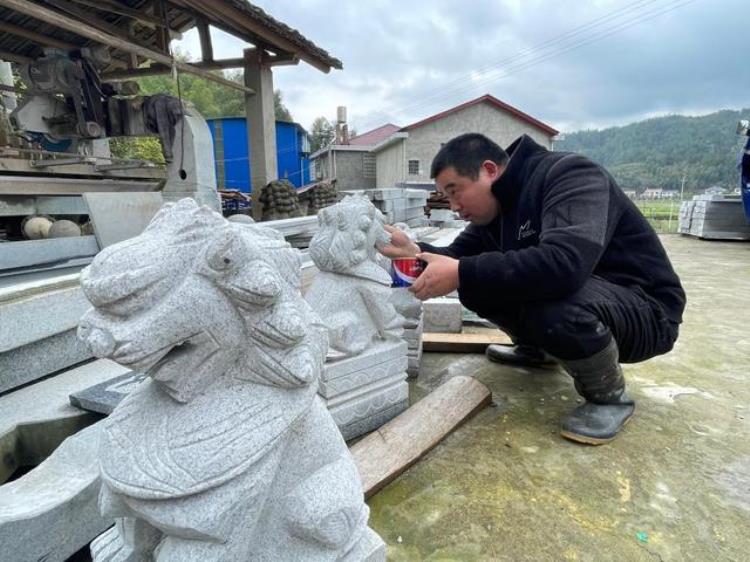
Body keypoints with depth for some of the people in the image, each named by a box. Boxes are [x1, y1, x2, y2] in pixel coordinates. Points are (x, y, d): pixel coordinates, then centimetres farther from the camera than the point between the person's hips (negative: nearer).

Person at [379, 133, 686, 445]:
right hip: (580, 296, 8)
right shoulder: (496, 206, 2)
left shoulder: (569, 176, -24)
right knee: (476, 282, -5)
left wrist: (461, 274, -37)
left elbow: (563, 263, -40)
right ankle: (535, 348, 20)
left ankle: (610, 397, -9)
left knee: (551, 303, -38)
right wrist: (417, 252, -20)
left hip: (645, 308, -7)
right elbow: (460, 256, 1)